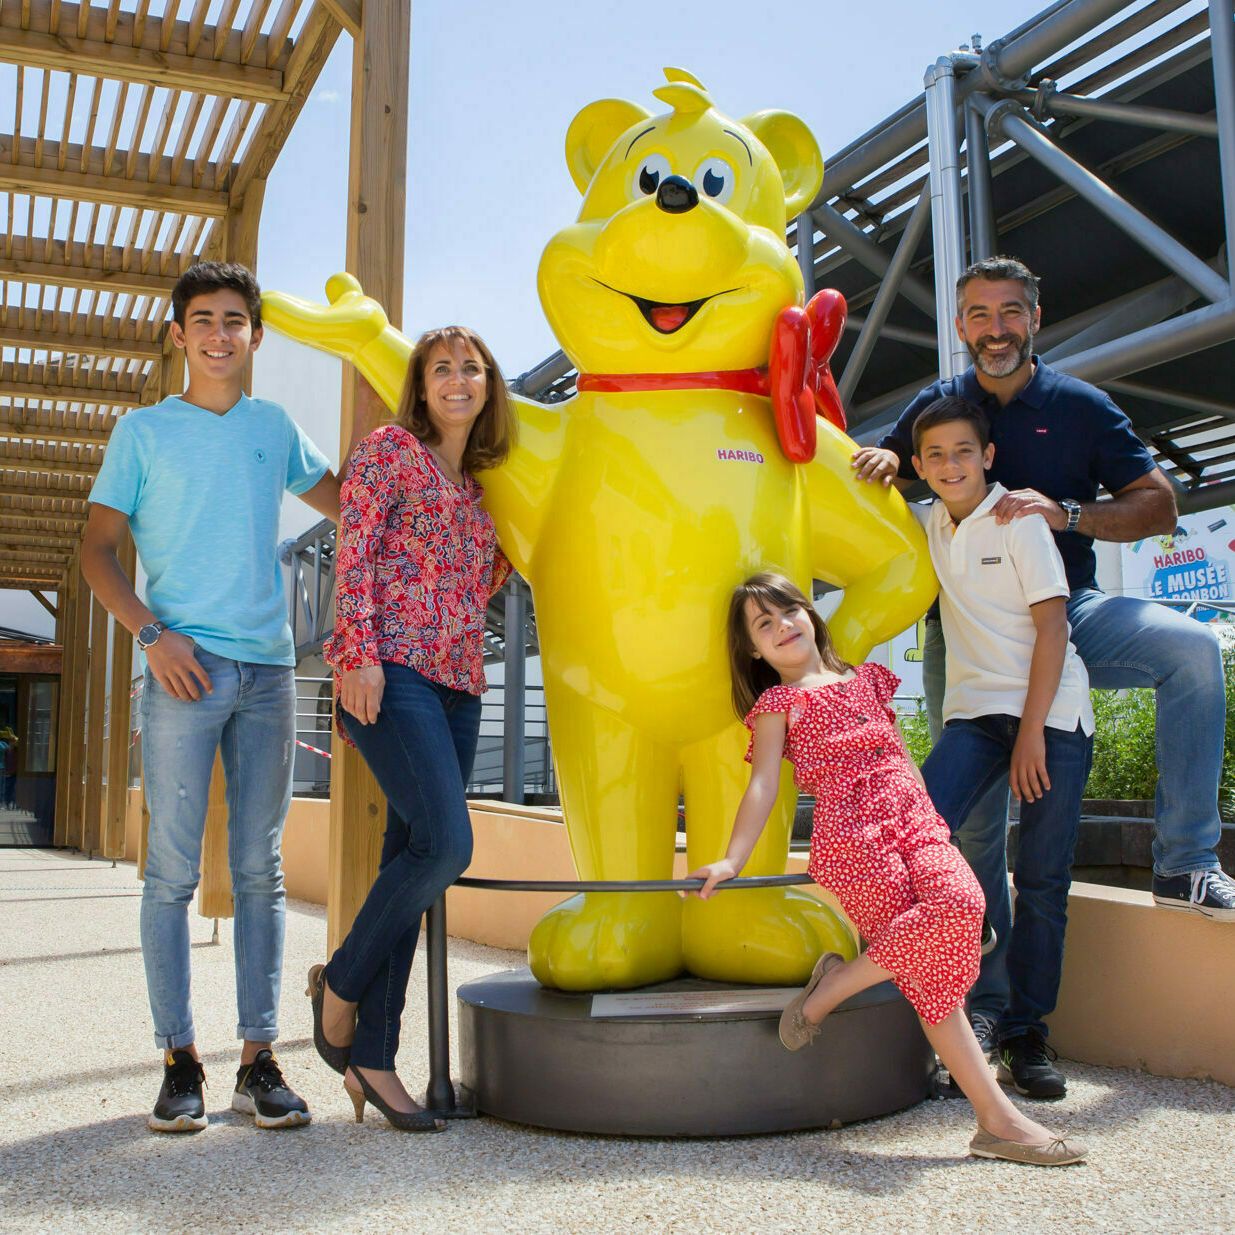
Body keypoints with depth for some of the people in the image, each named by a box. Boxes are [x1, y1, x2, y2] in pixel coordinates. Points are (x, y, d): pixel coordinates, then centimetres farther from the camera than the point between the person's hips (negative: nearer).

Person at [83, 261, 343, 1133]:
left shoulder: (275, 428, 16)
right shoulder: (144, 431, 9)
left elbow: (346, 503, 30)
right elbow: (98, 547, 6)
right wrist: (152, 633, -8)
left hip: (269, 670, 3)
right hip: (185, 669, -2)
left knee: (260, 870, 4)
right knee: (174, 871, -3)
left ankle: (259, 1060, 10)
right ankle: (180, 1059, 6)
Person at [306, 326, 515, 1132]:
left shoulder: (482, 486, 22)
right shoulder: (391, 448, 4)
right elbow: (355, 552, -6)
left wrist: (512, 552, 13)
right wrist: (360, 652, -15)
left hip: (458, 684, 7)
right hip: (394, 671, -7)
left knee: (411, 863, 3)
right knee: (446, 843, -20)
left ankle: (371, 1056, 9)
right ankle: (340, 982, 4)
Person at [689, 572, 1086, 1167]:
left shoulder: (865, 681, 26)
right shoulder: (778, 704, 11)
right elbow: (763, 785, 1)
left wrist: (933, 823, 26)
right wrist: (731, 859, -11)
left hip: (915, 825, 5)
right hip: (850, 835, -5)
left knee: (962, 900, -25)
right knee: (932, 967, -21)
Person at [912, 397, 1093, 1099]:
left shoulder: (1019, 520, -3)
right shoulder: (925, 527, 11)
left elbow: (1051, 626, -8)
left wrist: (1032, 732, -13)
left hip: (1053, 712, -3)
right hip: (976, 711, 4)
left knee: (1044, 882, -3)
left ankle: (1027, 1035, 7)